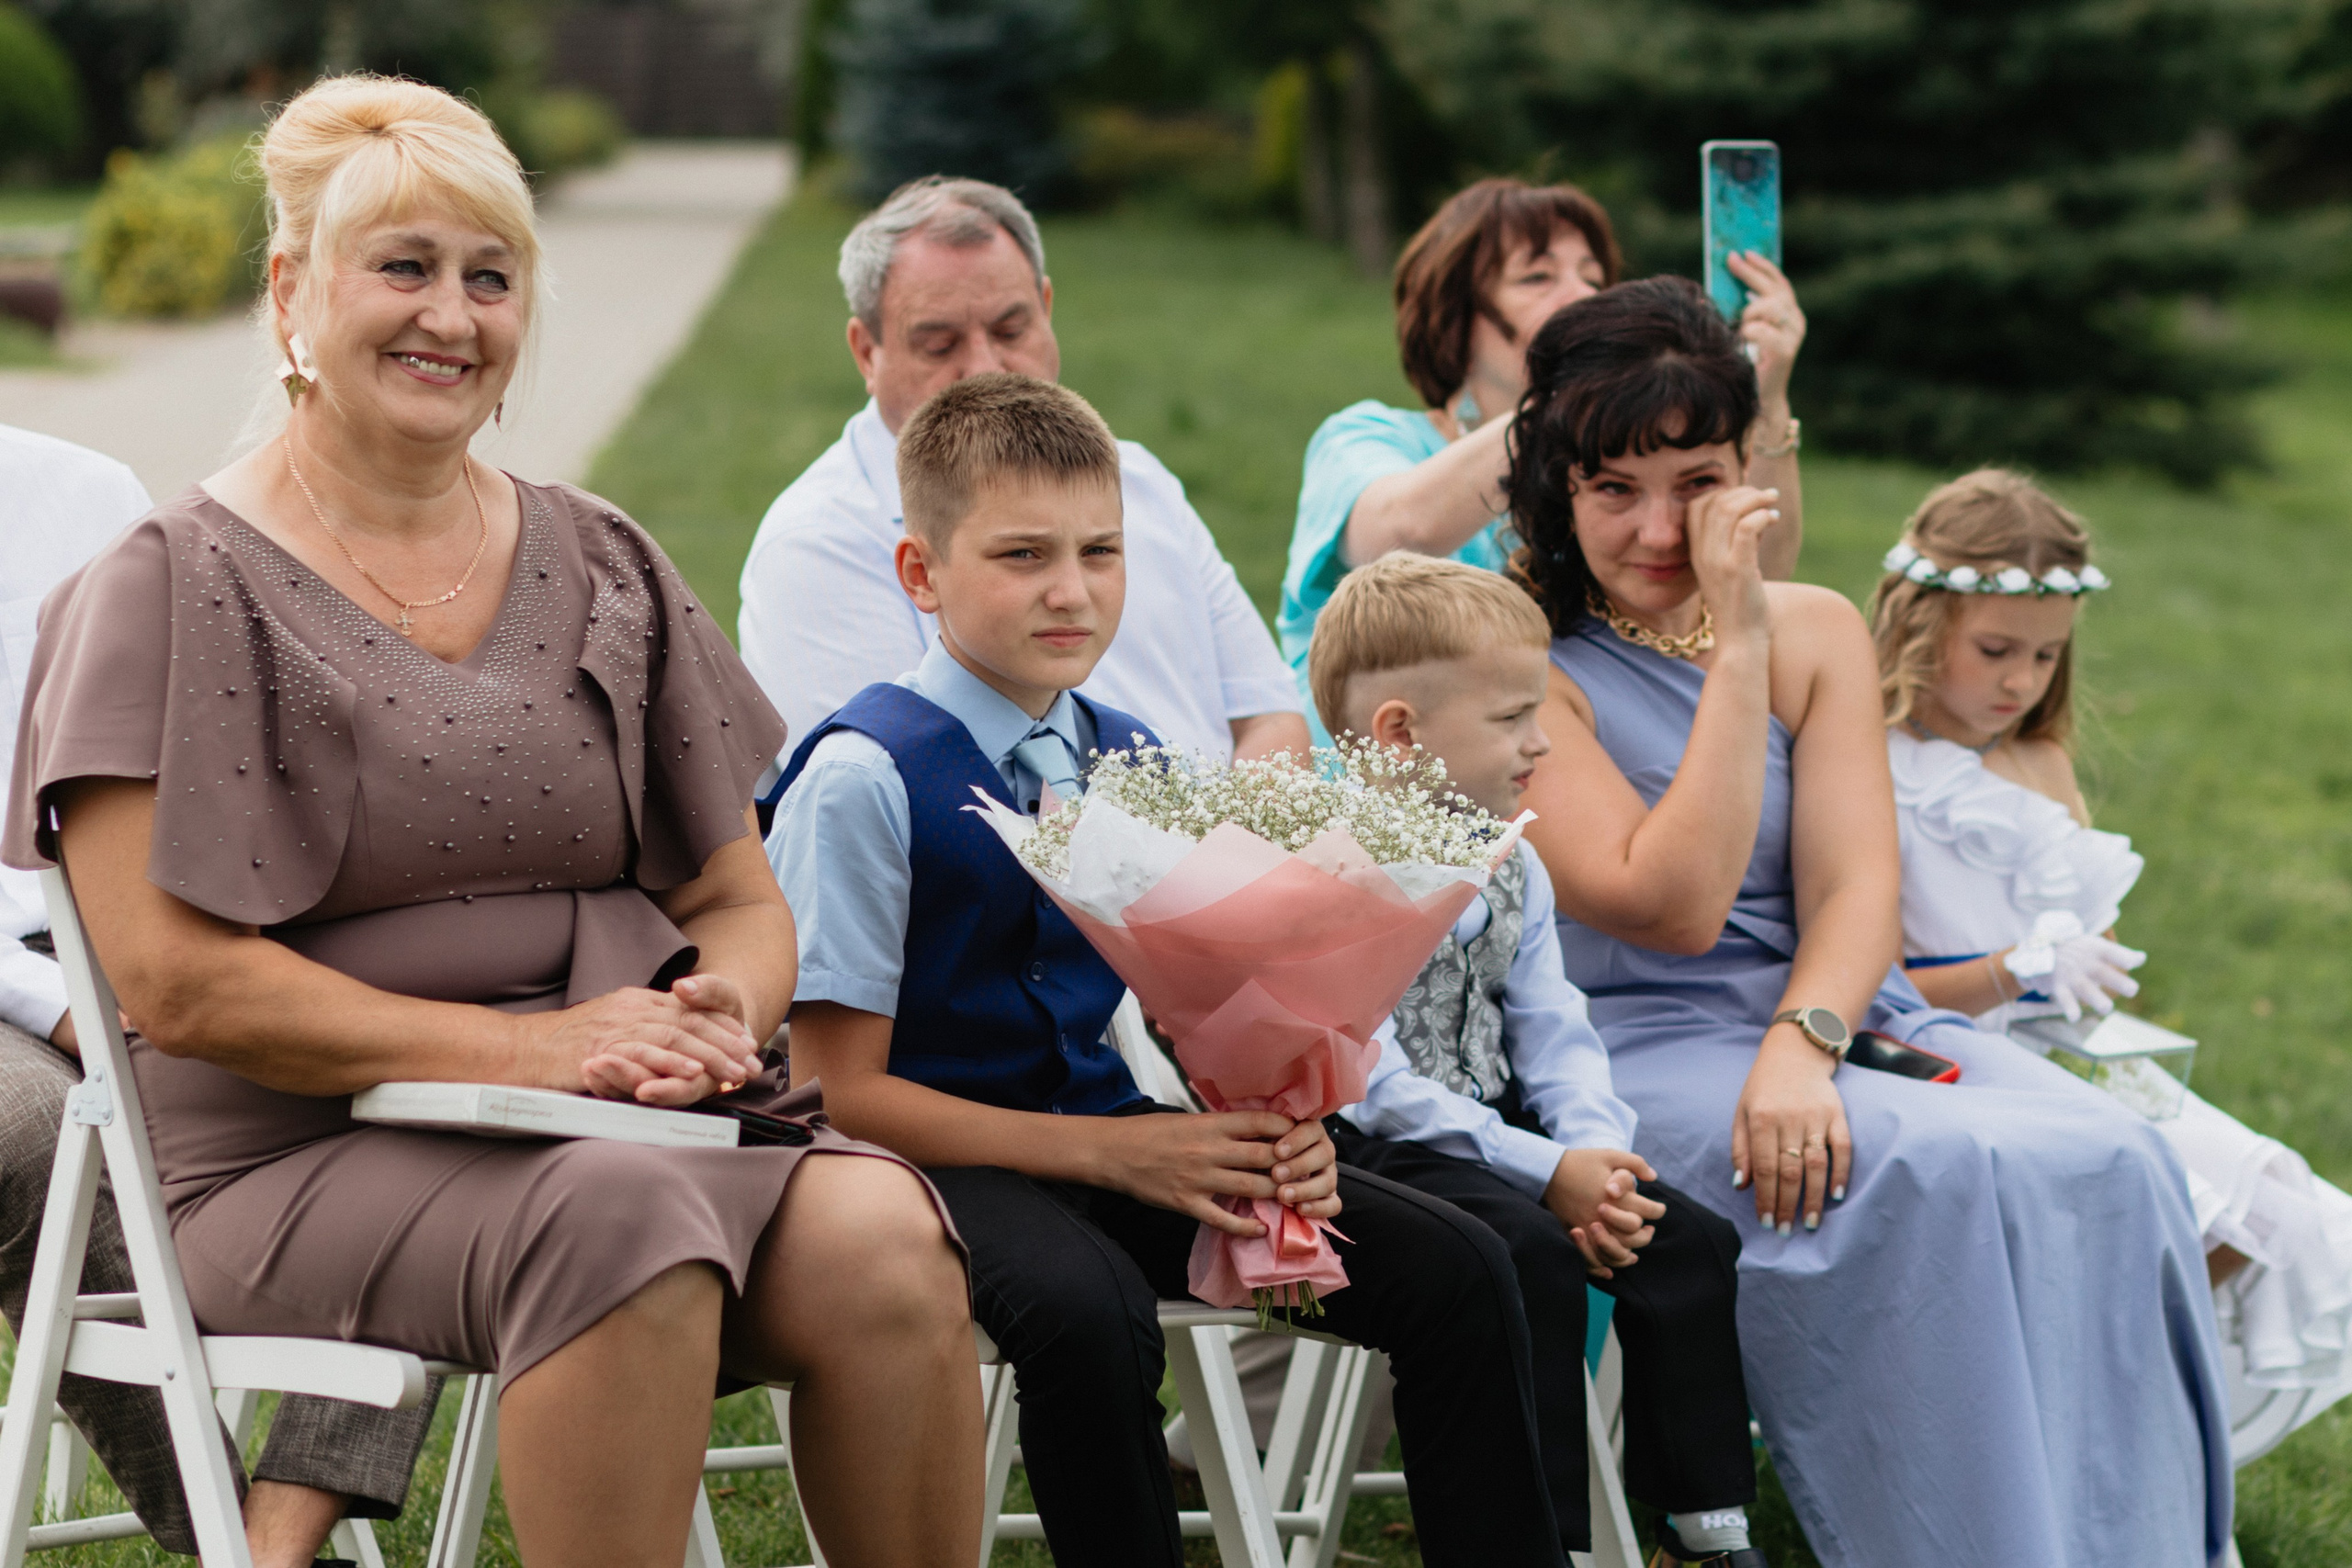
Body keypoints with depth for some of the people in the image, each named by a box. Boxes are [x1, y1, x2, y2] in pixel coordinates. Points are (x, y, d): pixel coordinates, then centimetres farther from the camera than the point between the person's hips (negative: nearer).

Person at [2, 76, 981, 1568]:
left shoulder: (604, 568, 17)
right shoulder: (177, 589, 2)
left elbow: (741, 900, 19)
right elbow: (178, 983, -8)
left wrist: (721, 1013, -6)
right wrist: (527, 1046, -15)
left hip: (637, 1121, 5)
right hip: (307, 1156, -4)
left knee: (882, 1235, -27)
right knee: (622, 1224, -36)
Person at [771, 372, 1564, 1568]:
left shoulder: (1129, 761, 9)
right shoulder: (864, 778, -11)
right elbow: (839, 1089, -14)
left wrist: (1274, 1131, -9)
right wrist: (1112, 1155, -20)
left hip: (1118, 1131, 6)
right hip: (937, 1155, -6)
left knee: (1453, 1269, -9)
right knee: (1087, 1303, -39)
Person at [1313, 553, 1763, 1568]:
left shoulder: (1511, 867, 12)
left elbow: (1554, 1036, 10)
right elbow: (1373, 1083, -22)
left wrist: (1597, 1149, -13)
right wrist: (1547, 1171, -24)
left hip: (1494, 1133, 8)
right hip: (1368, 1147, -8)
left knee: (1692, 1243, -6)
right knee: (1530, 1250, -31)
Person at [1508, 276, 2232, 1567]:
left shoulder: (1818, 632, 11)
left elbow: (1855, 890, -1)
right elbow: (1673, 907, -14)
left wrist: (1801, 1047, -21)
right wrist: (1736, 650, -13)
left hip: (1833, 1014, 5)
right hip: (1638, 1050, -5)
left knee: (2107, 1162, -23)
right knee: (1939, 1176, -32)